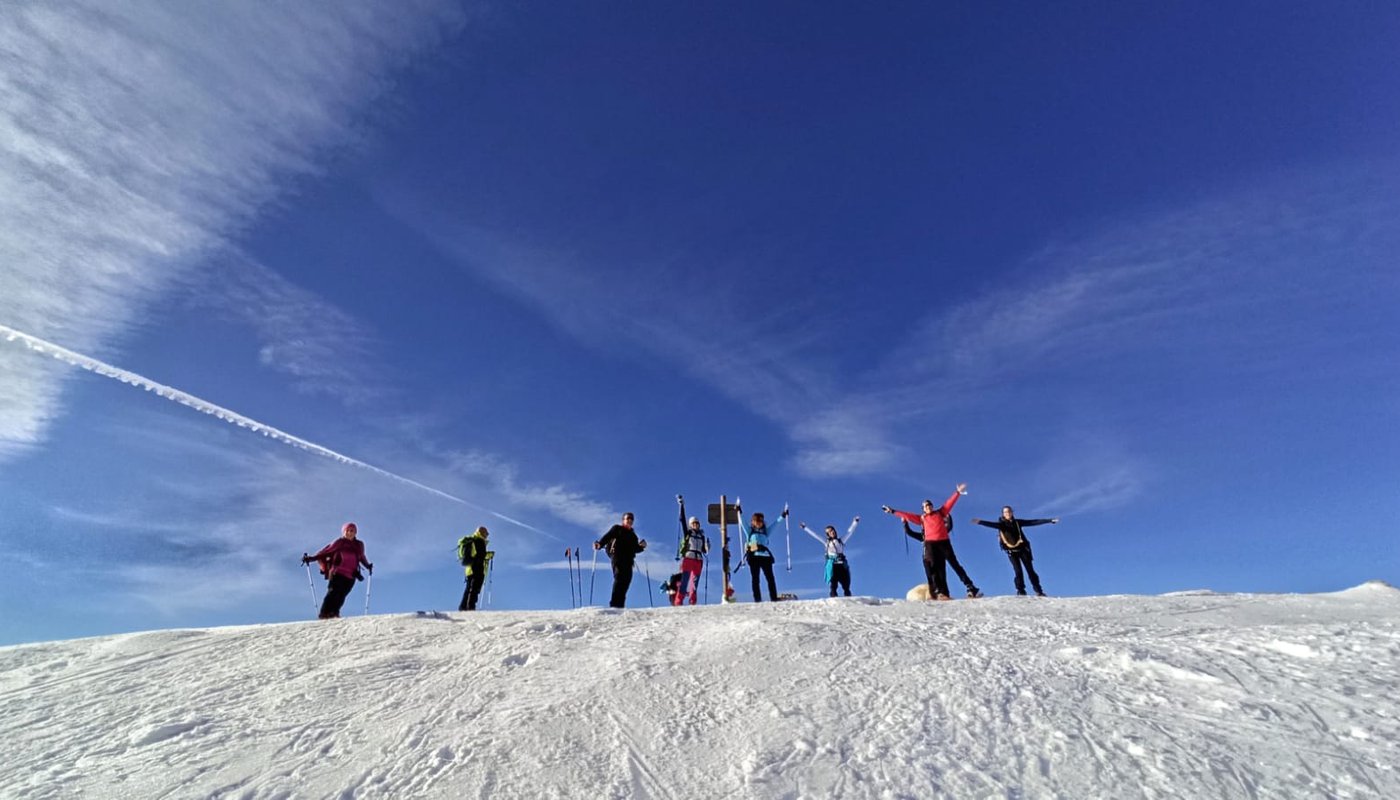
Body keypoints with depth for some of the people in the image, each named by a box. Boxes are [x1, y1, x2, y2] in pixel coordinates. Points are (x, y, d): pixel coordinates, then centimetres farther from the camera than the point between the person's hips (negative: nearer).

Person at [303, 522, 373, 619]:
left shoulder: (359, 545, 16)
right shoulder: (339, 542, 5)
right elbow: (325, 551, 5)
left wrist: (367, 566, 23)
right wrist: (312, 558, -4)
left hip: (351, 576, 3)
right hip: (337, 573, -3)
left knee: (341, 595, -10)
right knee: (333, 592, -16)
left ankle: (333, 613, -13)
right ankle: (324, 614, -16)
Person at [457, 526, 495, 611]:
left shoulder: (470, 541, 25)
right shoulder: (479, 541, -4)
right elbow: (481, 555, -14)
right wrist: (490, 554, 2)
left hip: (469, 569, 9)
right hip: (477, 569, -9)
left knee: (469, 589, 13)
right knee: (475, 589, -13)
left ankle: (463, 607, 12)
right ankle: (470, 608, -20)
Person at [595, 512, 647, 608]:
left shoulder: (633, 535, 29)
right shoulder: (617, 529, 15)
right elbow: (607, 537, 0)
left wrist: (641, 546, 4)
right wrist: (600, 544, -18)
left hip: (628, 560, 5)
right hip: (617, 556, -5)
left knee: (626, 580, -7)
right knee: (619, 577, -20)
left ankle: (620, 605, -6)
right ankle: (614, 604, -24)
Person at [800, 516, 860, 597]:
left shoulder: (841, 541, 18)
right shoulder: (826, 542, 15)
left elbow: (850, 532, 22)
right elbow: (813, 534, 16)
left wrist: (855, 522, 22)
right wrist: (805, 528, 17)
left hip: (842, 565, 2)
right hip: (832, 564, -2)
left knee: (846, 587, -3)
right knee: (833, 586, -10)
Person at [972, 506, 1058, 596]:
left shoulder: (1017, 522, 4)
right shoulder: (1001, 524, -3)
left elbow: (1033, 522, 6)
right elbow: (991, 524, -21)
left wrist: (1050, 521, 5)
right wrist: (980, 522, -41)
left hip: (1023, 549, 2)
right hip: (1011, 551, -2)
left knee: (1030, 570, 4)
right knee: (1018, 571, -7)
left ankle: (1038, 591, 13)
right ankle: (1021, 591, 2)